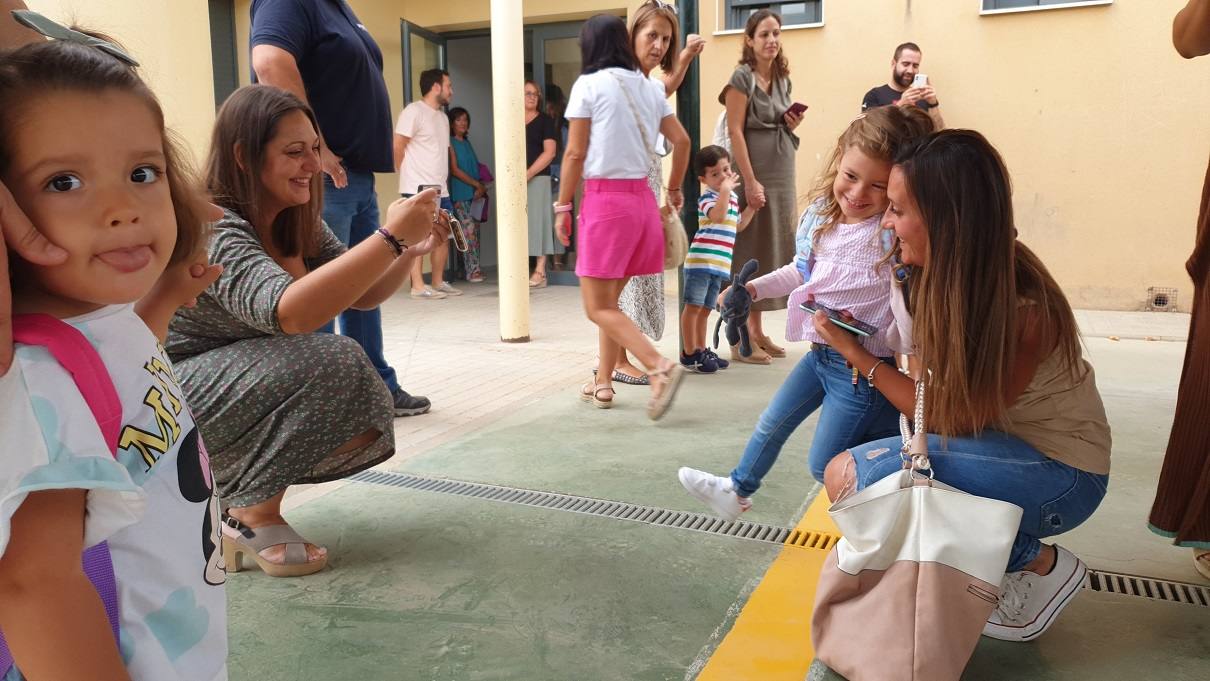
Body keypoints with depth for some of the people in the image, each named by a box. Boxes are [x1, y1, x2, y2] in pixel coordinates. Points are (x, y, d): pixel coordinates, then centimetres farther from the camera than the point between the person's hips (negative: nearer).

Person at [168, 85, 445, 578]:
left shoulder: (299, 224, 1)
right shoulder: (212, 227, -25)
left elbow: (361, 295, 4)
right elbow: (289, 312, -41)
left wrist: (411, 250, -15)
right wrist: (389, 237, -40)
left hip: (240, 385, 8)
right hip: (176, 392, -8)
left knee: (368, 418, -6)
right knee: (333, 364, -28)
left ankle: (224, 485, 11)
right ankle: (253, 519, -11)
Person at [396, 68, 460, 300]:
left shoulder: (443, 117, 18)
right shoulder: (414, 111, -8)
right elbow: (397, 146, -10)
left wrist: (442, 178, 13)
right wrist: (410, 175, -2)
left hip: (440, 189, 8)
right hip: (418, 188, -8)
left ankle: (438, 282, 19)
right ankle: (418, 286, -2)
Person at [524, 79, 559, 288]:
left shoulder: (545, 121, 4)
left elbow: (549, 152, -6)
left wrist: (527, 175, -13)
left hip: (538, 179, -4)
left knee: (537, 220, -7)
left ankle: (540, 272, -7)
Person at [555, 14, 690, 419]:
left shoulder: (589, 85, -5)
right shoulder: (648, 87, 12)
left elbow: (575, 153, -8)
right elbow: (681, 140, 13)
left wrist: (562, 207, -1)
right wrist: (675, 191, 25)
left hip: (605, 199, -7)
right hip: (641, 197, 7)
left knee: (598, 307, -2)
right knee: (608, 299, 17)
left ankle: (661, 367, -17)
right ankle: (602, 384, 21)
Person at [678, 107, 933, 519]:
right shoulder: (822, 214, -1)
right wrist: (752, 289, 10)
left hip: (864, 367, -7)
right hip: (820, 354, 7)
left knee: (823, 466, 5)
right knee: (772, 423, 23)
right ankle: (737, 490, 46)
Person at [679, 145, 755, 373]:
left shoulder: (732, 197, 19)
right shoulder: (707, 197, -8)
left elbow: (738, 225, 30)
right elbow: (718, 215, -27)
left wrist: (752, 207, 21)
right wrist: (725, 190, -24)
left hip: (720, 265, 8)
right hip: (701, 261, -8)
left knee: (705, 310, 15)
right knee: (693, 307, -3)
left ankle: (701, 351, 23)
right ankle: (689, 354, 2)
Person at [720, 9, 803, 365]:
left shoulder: (783, 79, 15)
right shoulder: (742, 77, -7)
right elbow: (735, 131, -14)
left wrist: (791, 126, 1)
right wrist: (750, 181, -20)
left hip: (782, 175, 8)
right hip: (754, 174, -8)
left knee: (771, 249, 9)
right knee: (748, 251, -6)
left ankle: (756, 331, 18)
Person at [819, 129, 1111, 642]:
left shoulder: (1021, 309, -29)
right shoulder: (936, 274, -8)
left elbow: (953, 417, -18)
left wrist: (854, 351, -16)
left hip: (1061, 470, -8)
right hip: (995, 442, 8)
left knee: (852, 475, -26)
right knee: (843, 470, -7)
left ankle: (1040, 563, -5)